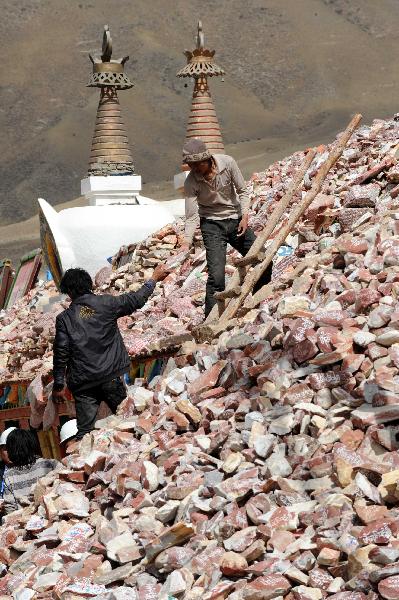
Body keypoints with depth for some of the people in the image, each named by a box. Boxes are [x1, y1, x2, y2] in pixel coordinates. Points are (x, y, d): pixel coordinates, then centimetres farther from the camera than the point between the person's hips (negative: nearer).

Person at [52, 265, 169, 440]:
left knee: (84, 430, 2)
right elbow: (136, 300, 8)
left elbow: (61, 354, -5)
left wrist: (58, 385, 4)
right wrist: (154, 279, 23)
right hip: (111, 376, 0)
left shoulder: (64, 318, -4)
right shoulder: (105, 303, -3)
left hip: (82, 382, 0)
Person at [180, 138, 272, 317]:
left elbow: (242, 191, -3)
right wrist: (186, 243, -31)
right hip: (212, 224, -3)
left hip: (236, 220, 3)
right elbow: (192, 216, -19)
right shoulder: (191, 182, -19)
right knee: (216, 275, -16)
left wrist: (245, 216, -12)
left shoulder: (227, 163, -15)